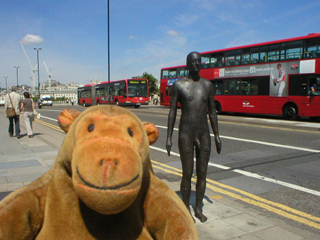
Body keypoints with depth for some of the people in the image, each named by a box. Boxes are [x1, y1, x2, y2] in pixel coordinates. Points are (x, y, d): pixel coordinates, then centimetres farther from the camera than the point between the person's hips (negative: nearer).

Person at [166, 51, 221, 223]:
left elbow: (212, 112, 11)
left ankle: (198, 209, 25)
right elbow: (172, 112, -2)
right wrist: (169, 138, -7)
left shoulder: (208, 85, 8)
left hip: (204, 134, 4)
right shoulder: (179, 85, -2)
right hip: (186, 134, -3)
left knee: (202, 173, 9)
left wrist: (217, 135, 8)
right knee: (187, 174, 2)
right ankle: (186, 210, 20)